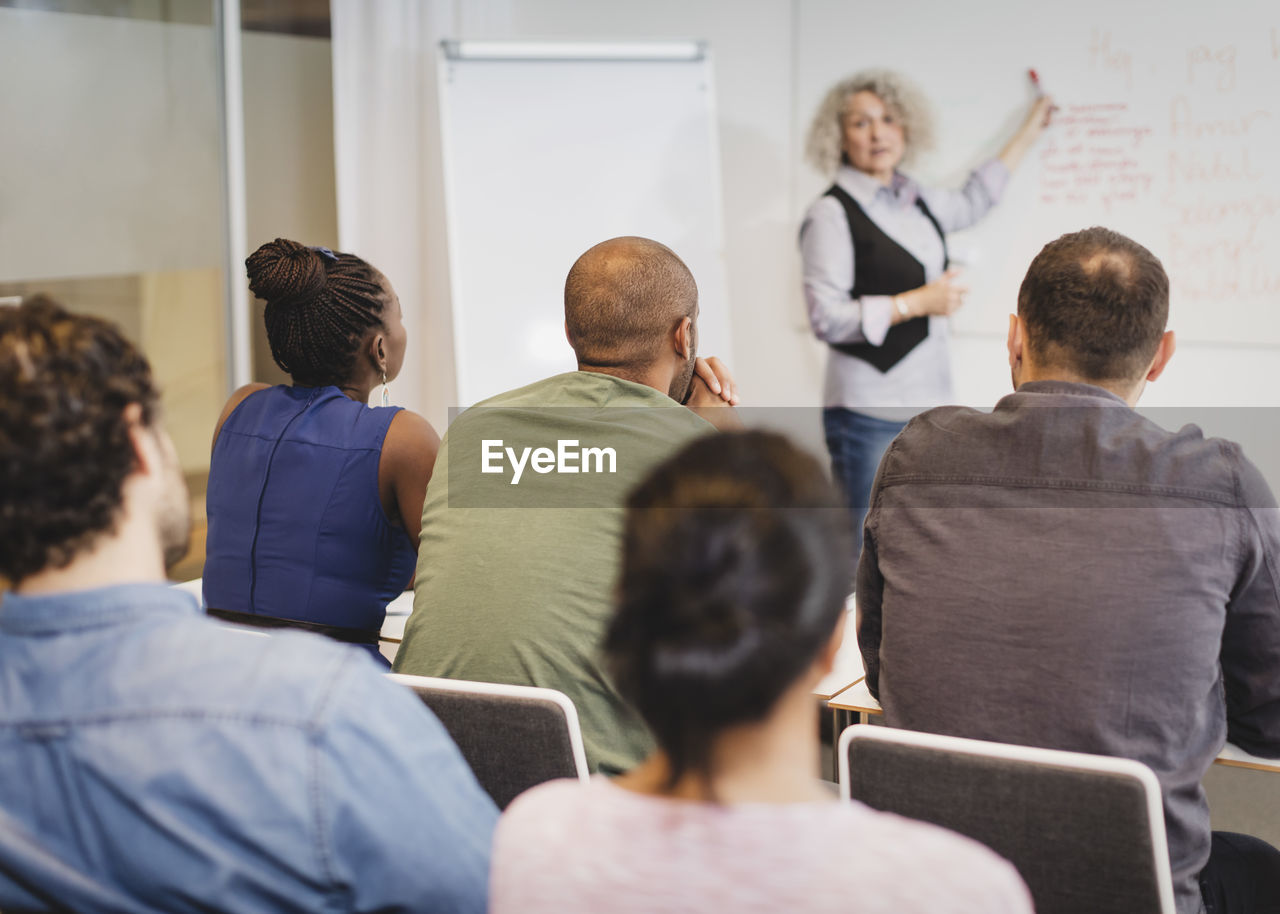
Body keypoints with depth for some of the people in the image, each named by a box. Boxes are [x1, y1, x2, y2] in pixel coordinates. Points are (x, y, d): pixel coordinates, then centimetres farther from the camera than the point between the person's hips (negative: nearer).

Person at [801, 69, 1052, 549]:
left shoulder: (918, 202, 14)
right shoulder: (831, 213, -8)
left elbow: (973, 202, 36)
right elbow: (826, 318, -15)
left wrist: (1030, 129, 43)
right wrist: (916, 302, -13)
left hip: (931, 402, 7)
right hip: (869, 413, -7)